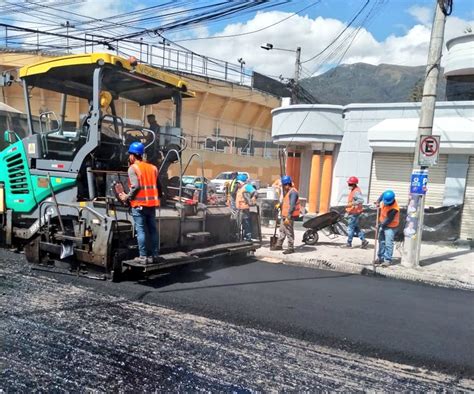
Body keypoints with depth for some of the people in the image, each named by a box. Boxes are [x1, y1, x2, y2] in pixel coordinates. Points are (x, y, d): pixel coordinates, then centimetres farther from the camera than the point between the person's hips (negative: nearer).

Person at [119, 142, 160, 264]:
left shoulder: (133, 168, -5)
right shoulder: (152, 167, 14)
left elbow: (136, 186, -16)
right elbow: (158, 186, 11)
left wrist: (127, 197, -4)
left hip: (139, 204, -6)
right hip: (152, 204, 6)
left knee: (141, 231, -1)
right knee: (152, 230, 9)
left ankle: (143, 257, 0)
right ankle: (154, 255, 12)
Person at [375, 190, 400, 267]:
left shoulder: (394, 208, -31)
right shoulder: (385, 199, -12)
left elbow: (389, 220, -25)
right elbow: (382, 194, 13)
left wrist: (381, 225, -18)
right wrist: (378, 201, -1)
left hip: (390, 226, -8)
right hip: (382, 224, 8)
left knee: (388, 243, -11)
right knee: (381, 242, 14)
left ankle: (387, 260, -7)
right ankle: (381, 258, 24)